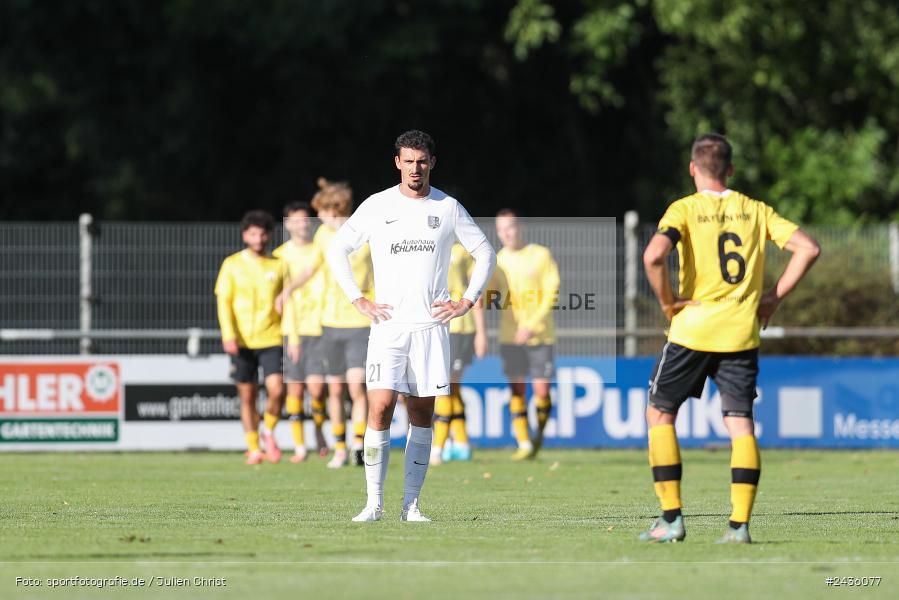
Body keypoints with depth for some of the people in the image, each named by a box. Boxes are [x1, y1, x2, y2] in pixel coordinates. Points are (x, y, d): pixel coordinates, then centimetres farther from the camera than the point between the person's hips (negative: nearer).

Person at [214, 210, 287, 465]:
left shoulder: (278, 266, 7)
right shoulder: (232, 264, 4)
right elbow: (224, 301, 0)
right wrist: (228, 335, -13)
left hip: (271, 339, 0)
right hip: (242, 341, 0)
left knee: (277, 390, -14)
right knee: (247, 396, 3)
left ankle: (269, 432, 13)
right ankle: (253, 449, 14)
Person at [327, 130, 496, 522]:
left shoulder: (448, 208, 6)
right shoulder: (377, 206, 3)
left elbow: (485, 254, 15)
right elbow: (336, 250, 10)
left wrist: (467, 302, 5)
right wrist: (358, 301, 2)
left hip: (431, 326, 1)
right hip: (388, 325, -1)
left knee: (422, 415, 2)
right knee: (380, 408, -12)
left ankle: (411, 504, 7)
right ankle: (374, 502, -9)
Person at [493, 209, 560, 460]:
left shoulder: (540, 255, 0)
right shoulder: (498, 261, 7)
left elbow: (552, 293, -5)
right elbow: (487, 297, 8)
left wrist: (532, 325, -13)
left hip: (540, 333, -2)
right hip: (510, 334, 2)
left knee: (542, 390, -5)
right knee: (516, 389, -3)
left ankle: (540, 432, 21)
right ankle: (524, 444, 2)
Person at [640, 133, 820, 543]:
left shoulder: (685, 209, -4)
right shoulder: (755, 211, 7)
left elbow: (654, 255, -22)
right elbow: (807, 248, 3)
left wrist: (667, 301, -8)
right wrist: (774, 297, 7)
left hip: (692, 329, -3)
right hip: (741, 334, 3)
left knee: (659, 414, 11)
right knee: (740, 422, 5)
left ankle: (671, 518, 4)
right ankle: (740, 523, -5)